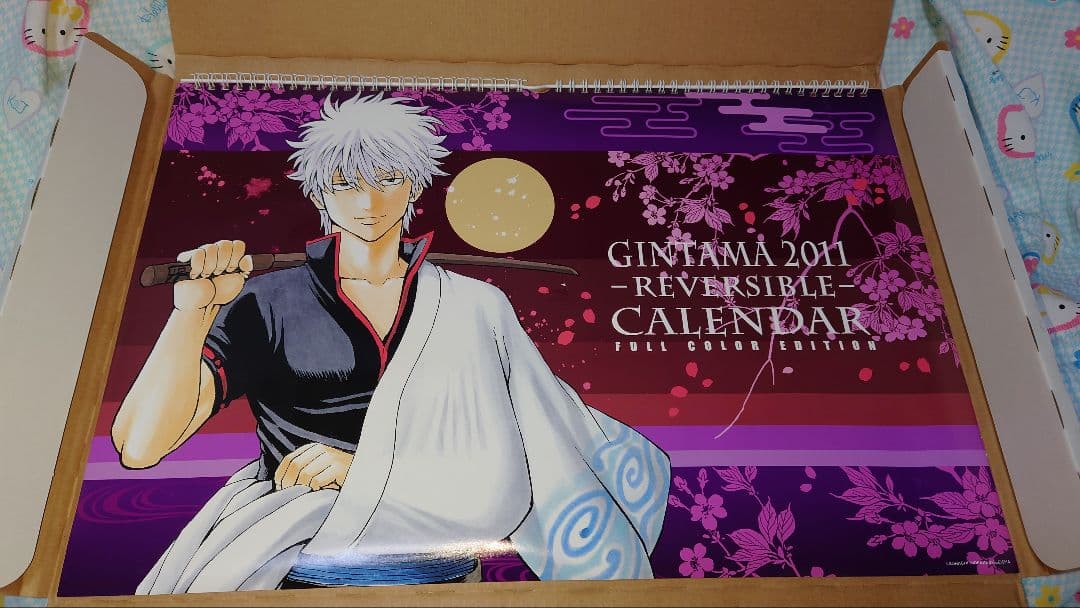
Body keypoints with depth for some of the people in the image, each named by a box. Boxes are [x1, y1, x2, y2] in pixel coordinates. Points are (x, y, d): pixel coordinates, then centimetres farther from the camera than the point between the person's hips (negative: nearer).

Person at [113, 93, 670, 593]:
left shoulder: (472, 306, 7)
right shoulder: (269, 302, 3)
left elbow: (506, 472, -2)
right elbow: (140, 446, -7)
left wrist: (362, 469, -14)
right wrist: (194, 307, -20)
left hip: (436, 565, 1)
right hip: (295, 572, 0)